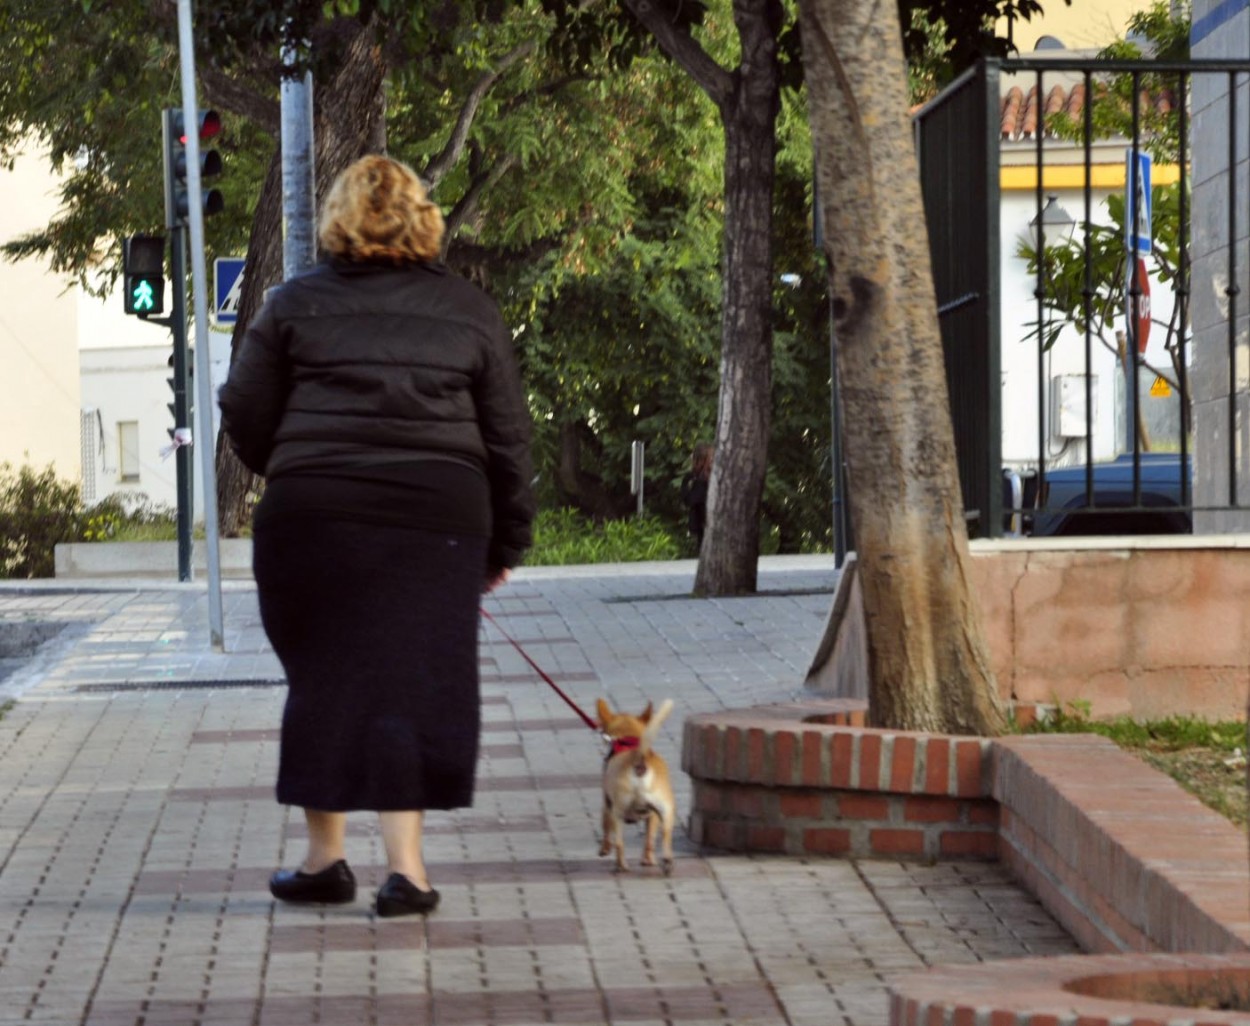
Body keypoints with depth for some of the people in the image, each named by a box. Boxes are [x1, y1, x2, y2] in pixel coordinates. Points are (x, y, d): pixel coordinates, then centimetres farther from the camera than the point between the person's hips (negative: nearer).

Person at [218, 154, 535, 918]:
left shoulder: (296, 306, 5)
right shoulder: (470, 312, 9)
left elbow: (246, 417, 6)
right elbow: (508, 439, 11)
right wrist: (506, 542, 18)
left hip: (314, 515, -1)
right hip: (439, 518, 1)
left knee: (324, 682, 10)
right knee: (411, 684, 2)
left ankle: (325, 856, 14)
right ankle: (406, 863, -4)